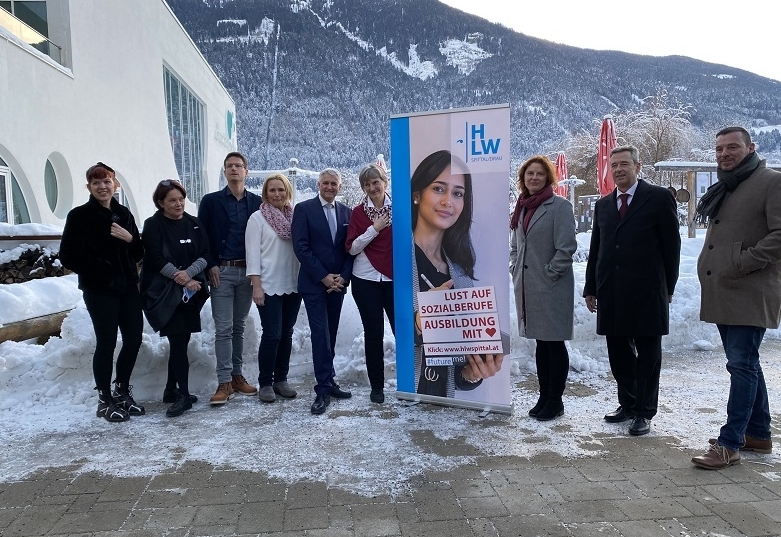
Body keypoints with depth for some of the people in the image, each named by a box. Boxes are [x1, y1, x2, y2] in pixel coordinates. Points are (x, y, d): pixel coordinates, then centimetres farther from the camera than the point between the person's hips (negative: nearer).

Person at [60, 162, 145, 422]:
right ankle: (104, 400, 13)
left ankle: (122, 391, 25)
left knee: (134, 338, 6)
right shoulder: (80, 215, -4)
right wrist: (99, 270, -14)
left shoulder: (123, 214, 11)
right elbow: (68, 257, -7)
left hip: (128, 287, 5)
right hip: (99, 290, -5)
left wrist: (130, 239, -9)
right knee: (106, 343, -2)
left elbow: (138, 254, 11)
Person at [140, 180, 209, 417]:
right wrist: (181, 279, -14)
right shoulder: (153, 225, -3)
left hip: (191, 291, 5)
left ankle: (171, 390, 21)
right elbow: (156, 260, -10)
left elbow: (204, 254, 3)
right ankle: (183, 395, -6)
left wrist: (188, 273, -13)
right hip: (164, 292, -5)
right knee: (178, 342, -11)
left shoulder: (194, 224, 10)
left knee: (180, 341, 7)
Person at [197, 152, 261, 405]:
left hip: (248, 272, 2)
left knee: (239, 327, 11)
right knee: (223, 328, -4)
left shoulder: (257, 202, 7)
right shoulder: (211, 201, 4)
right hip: (221, 271, -2)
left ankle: (236, 376, 20)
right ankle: (224, 383, 0)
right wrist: (210, 265, -8)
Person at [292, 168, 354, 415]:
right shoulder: (304, 209, -2)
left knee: (330, 335, 9)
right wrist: (324, 276, -13)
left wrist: (343, 277, -6)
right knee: (320, 334, -7)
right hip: (314, 283, -4)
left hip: (337, 283, 4)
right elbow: (301, 247, -9)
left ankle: (327, 382, 18)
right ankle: (324, 388, -1)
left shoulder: (346, 212, 10)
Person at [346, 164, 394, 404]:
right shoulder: (358, 211, 2)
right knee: (373, 333, 5)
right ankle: (376, 386, 17)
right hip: (366, 280, 0)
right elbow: (352, 248, -3)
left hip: (395, 278, 0)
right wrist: (374, 229, -12)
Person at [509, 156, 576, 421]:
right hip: (527, 287, 7)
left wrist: (549, 274, -14)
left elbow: (566, 247, -13)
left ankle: (555, 401, 14)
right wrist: (514, 268, 10)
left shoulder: (559, 206, -7)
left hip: (552, 287, -7)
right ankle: (544, 397, 25)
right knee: (541, 343, 14)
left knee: (554, 343, 2)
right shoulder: (521, 207, 13)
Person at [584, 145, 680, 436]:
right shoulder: (603, 205, 13)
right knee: (618, 353, 12)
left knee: (648, 355, 6)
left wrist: (667, 288, 0)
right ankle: (627, 404, 27)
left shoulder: (659, 198, -1)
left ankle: (643, 412, 17)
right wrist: (590, 289, 12)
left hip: (646, 292, -5)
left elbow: (671, 245, -1)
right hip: (611, 294, 5)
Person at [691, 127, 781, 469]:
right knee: (746, 363, 15)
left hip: (750, 293, -8)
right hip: (722, 292, 8)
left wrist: (743, 263, -18)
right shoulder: (723, 189, 20)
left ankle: (730, 443, -3)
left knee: (742, 364, -7)